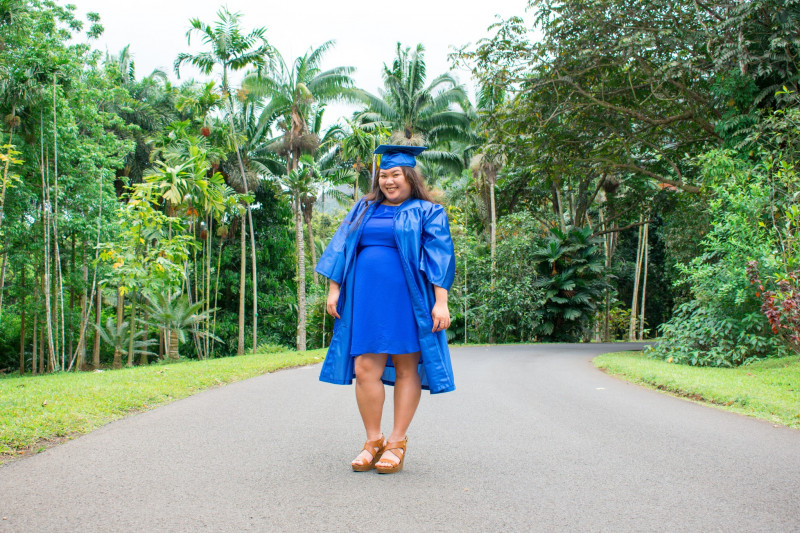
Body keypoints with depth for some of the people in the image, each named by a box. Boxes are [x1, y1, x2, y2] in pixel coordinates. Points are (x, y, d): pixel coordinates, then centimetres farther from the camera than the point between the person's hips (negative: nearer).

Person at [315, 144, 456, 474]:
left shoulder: (427, 212, 5)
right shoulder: (364, 209, 17)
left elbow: (440, 258, -3)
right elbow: (341, 248, 14)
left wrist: (441, 302, -13)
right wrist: (334, 289, 4)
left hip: (407, 300, -3)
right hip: (367, 299, 3)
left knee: (406, 369, 0)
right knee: (365, 370, -4)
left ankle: (397, 443, 9)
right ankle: (373, 441, 10)